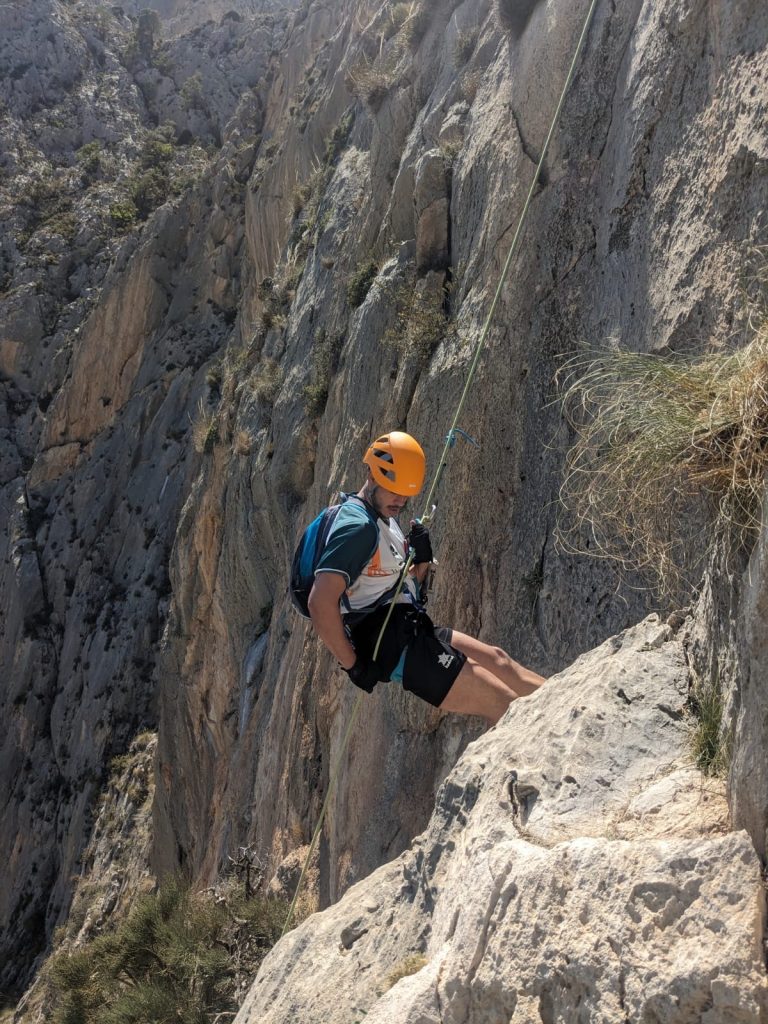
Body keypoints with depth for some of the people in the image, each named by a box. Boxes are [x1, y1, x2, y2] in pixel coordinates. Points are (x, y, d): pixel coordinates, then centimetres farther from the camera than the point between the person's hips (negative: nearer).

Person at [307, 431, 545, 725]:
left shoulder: (387, 518, 13)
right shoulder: (358, 526, -19)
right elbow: (321, 604, -29)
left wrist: (422, 559, 0)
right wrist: (353, 666, -21)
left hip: (410, 632, 10)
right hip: (393, 646, -10)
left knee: (496, 659, 18)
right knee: (504, 704, -7)